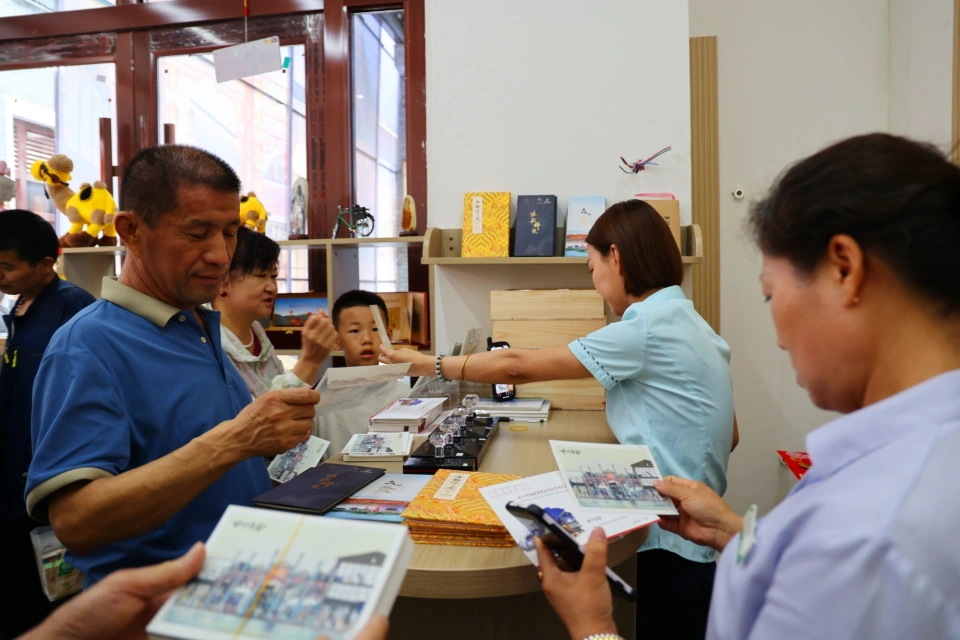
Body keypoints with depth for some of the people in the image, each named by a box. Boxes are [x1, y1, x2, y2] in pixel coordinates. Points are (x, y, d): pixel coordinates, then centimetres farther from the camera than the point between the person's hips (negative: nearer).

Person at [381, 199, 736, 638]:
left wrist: (428, 364, -9)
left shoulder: (647, 328, -20)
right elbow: (730, 435, 15)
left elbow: (519, 367, -18)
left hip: (672, 541, -9)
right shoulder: (686, 321, 9)